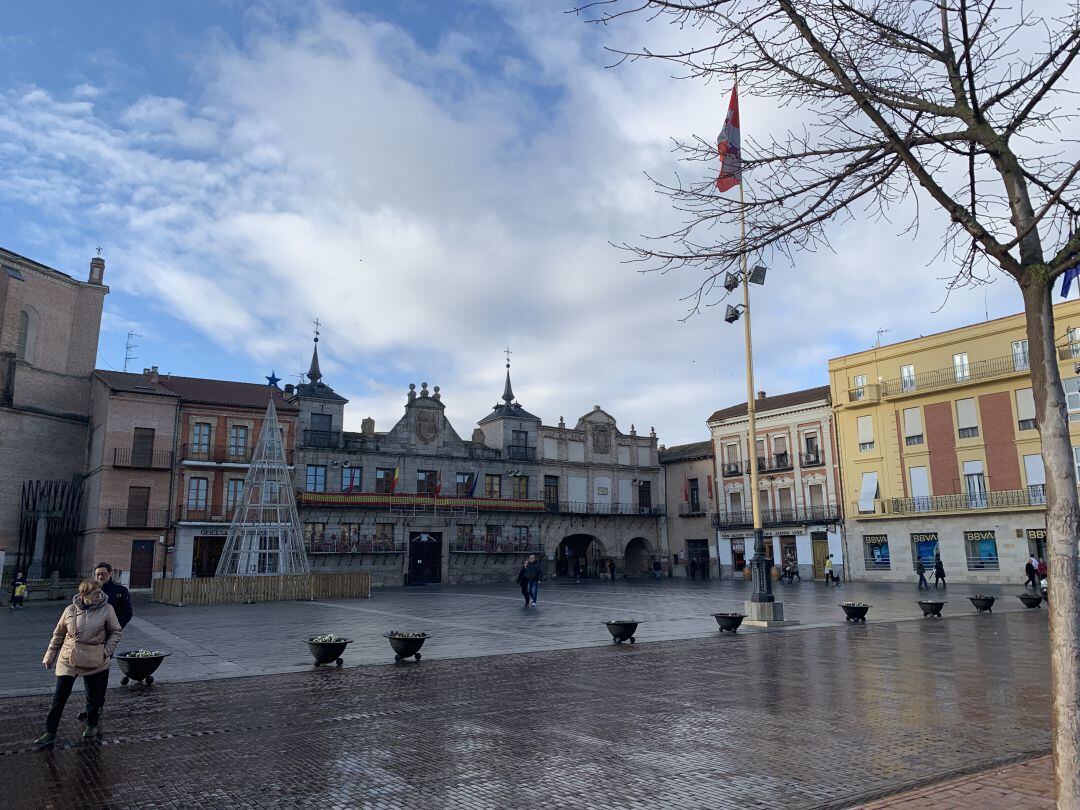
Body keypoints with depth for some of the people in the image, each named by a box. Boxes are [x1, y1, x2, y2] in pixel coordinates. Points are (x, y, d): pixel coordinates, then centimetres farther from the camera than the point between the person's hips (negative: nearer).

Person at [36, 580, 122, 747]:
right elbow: (58, 634, 9)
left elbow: (116, 632, 1)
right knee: (59, 697, 4)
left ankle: (92, 725, 33)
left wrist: (107, 651, -7)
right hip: (67, 660, 1)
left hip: (94, 661, -1)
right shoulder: (70, 610, -3)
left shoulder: (106, 609, -8)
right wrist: (50, 655, 12)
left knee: (94, 696, 11)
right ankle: (50, 733, 16)